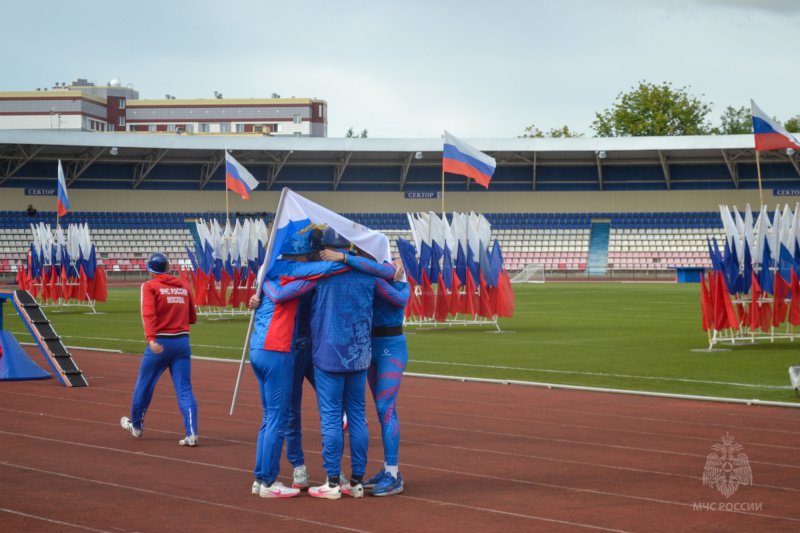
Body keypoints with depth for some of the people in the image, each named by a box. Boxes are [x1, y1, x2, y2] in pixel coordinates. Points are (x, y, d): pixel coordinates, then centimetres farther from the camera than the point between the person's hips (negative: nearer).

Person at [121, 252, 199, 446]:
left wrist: (151, 339, -29)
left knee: (144, 385, 16)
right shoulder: (183, 286, 11)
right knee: (185, 390, 3)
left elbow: (148, 314, -19)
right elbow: (192, 318, 15)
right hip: (182, 341, 4)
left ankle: (136, 425, 32)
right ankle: (191, 433, -10)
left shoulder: (150, 286, -4)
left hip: (159, 343, -3)